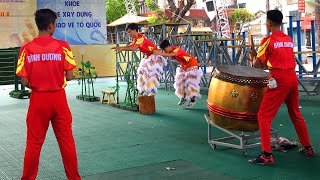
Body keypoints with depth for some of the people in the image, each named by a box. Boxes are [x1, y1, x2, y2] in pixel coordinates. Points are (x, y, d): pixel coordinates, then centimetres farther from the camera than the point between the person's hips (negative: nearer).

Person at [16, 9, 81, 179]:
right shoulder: (62, 46, -7)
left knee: (34, 143, 11)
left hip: (38, 99, 1)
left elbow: (25, 82, -6)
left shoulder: (27, 48, -5)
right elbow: (69, 76, -7)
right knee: (66, 141, 11)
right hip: (58, 98, 0)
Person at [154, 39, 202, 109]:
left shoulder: (176, 50, -34)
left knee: (191, 82, -12)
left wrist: (159, 53, -62)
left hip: (192, 65, -9)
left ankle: (192, 100, -3)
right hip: (184, 65, 9)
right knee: (180, 80, 10)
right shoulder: (170, 50, -8)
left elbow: (170, 55, -53)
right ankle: (184, 97, 27)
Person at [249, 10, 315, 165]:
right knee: (295, 114, 21)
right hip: (292, 77, 7)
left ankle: (267, 155, -10)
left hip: (279, 79, -7)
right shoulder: (289, 40, 12)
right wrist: (268, 63, 18)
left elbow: (258, 64, -4)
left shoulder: (268, 40, -7)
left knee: (264, 116, -4)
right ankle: (307, 148, 31)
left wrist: (260, 63, 18)